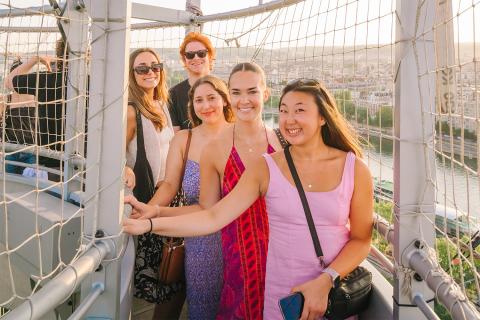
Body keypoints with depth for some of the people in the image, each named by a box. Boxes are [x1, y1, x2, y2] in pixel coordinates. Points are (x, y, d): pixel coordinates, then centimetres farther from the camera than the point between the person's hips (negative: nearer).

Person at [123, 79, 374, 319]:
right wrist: (149, 224, -22)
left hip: (337, 294, 0)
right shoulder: (266, 168, -5)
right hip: (280, 298, 0)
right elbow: (214, 217, -12)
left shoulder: (355, 169, -5)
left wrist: (325, 282, -16)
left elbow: (361, 239, -2)